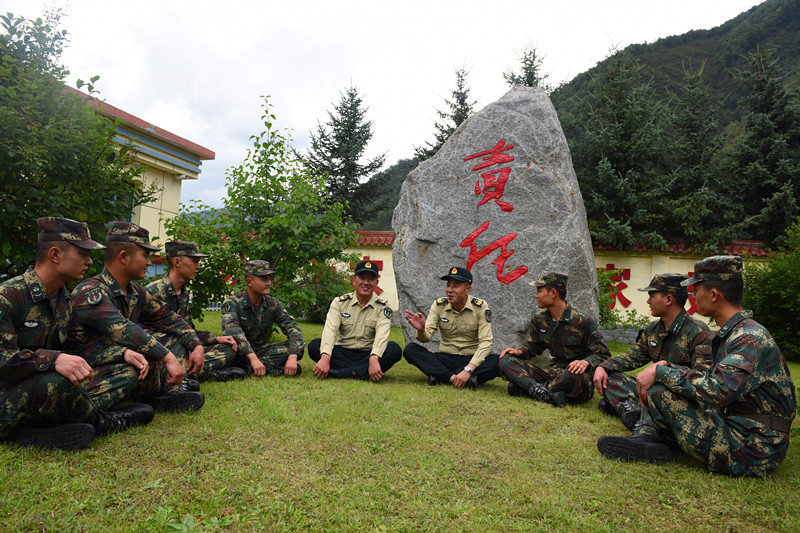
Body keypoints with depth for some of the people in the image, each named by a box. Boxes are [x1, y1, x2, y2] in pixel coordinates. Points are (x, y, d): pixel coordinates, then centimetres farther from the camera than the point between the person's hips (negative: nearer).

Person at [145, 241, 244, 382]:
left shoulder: (184, 294, 15)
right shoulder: (153, 291, -12)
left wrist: (216, 338, 4)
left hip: (182, 351, 8)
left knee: (227, 349, -3)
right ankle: (208, 374, -20)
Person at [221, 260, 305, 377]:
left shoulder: (273, 304, 0)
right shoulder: (232, 302, -13)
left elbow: (292, 327, -9)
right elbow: (232, 331, -31)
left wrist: (292, 357, -28)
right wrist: (253, 358, -45)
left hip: (261, 351, 4)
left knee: (298, 345, -17)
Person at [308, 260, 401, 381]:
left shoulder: (383, 307, 1)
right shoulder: (340, 302, 3)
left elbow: (382, 334, -17)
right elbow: (330, 329, -13)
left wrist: (373, 359, -38)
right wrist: (325, 358, -32)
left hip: (368, 354, -1)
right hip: (343, 353, 1)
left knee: (395, 349, -27)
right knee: (314, 345, -22)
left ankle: (342, 373, -32)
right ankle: (362, 372, -30)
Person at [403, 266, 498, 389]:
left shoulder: (480, 307, -7)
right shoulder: (439, 305, -1)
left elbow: (485, 342, -14)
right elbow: (426, 337, -7)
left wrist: (468, 370, -28)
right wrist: (421, 330, -33)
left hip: (471, 360, -2)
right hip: (445, 358, 2)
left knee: (496, 361, -32)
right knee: (410, 349, -21)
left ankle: (440, 376, -29)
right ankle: (453, 378, -31)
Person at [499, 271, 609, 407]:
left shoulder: (584, 321, -11)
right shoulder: (539, 318, 7)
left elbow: (602, 355, -9)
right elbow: (535, 346, 20)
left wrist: (585, 362, -30)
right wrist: (521, 352, -2)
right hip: (554, 371, 6)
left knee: (576, 375, -44)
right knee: (506, 361, -11)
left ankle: (525, 388, -24)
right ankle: (546, 395, -34)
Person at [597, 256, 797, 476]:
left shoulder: (750, 338, -20)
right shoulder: (733, 333, 12)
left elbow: (718, 392, -33)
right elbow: (715, 379, 16)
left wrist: (661, 372, -23)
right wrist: (669, 368, 0)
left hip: (749, 453, -10)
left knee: (658, 390, -20)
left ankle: (651, 439, 3)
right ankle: (648, 436, -5)